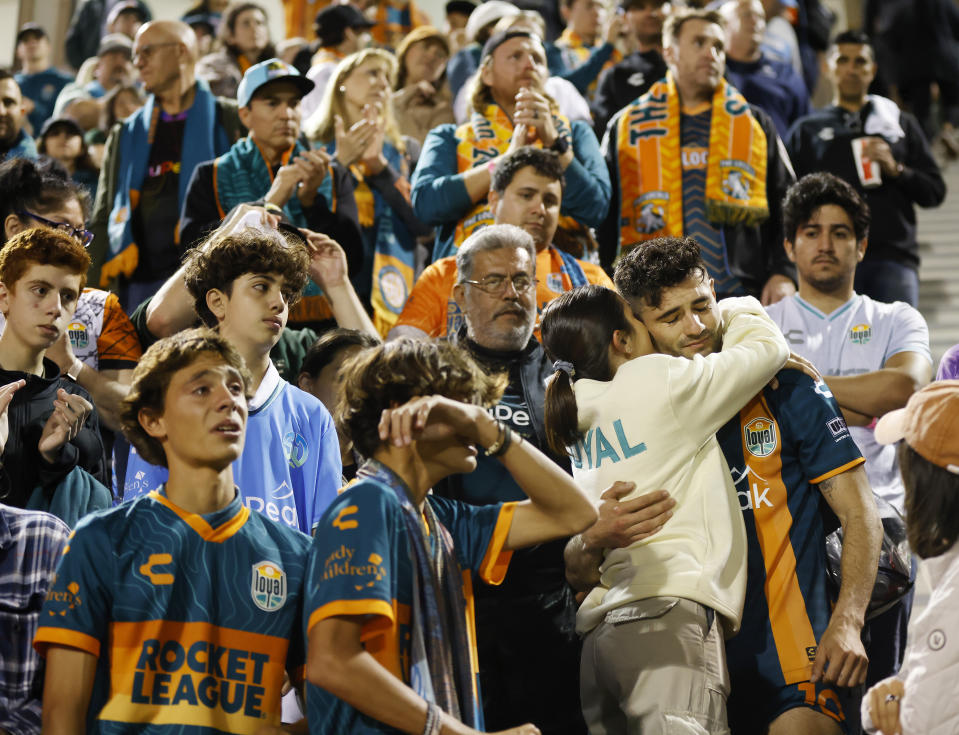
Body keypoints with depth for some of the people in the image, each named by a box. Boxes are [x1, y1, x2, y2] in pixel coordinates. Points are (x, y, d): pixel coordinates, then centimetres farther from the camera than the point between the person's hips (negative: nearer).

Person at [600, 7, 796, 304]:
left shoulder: (756, 125, 18)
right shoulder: (626, 126, 14)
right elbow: (607, 218, 14)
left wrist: (784, 275, 1)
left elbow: (787, 211, 16)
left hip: (742, 297, 1)